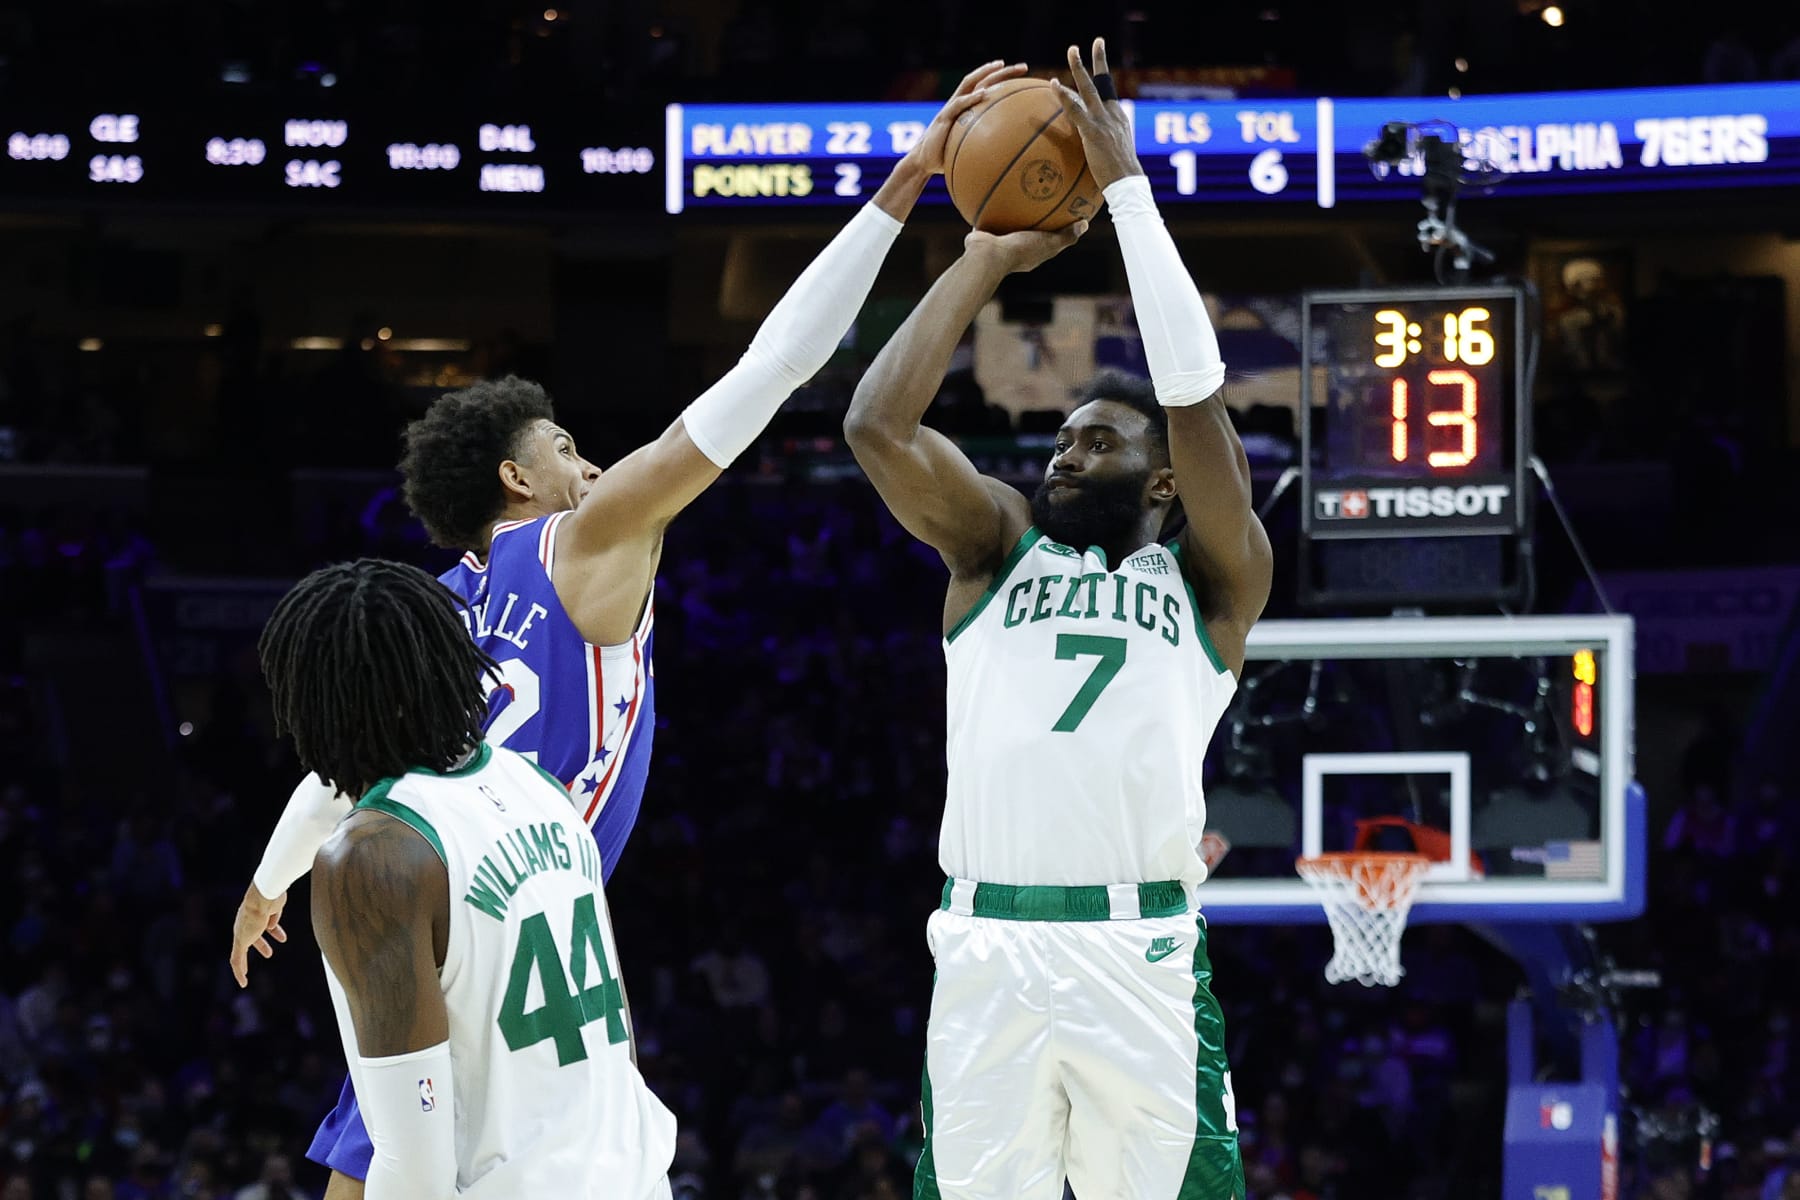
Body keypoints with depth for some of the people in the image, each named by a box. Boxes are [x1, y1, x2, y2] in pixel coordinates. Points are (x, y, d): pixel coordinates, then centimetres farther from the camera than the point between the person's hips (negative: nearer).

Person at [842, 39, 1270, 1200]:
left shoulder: (1214, 575, 11)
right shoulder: (998, 546, 18)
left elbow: (1196, 396, -3)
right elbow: (877, 425, 4)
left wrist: (1128, 186, -1)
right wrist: (988, 259, 6)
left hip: (1141, 955, -2)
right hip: (983, 947, 2)